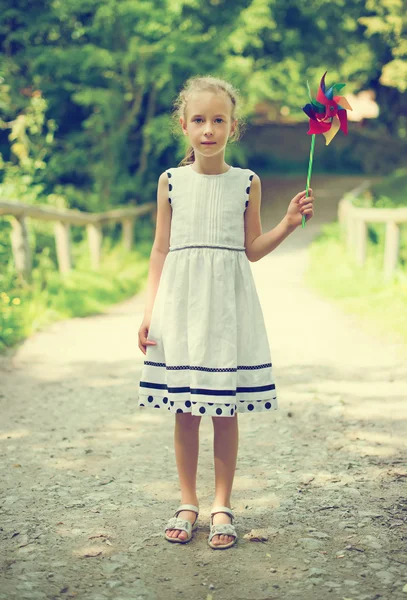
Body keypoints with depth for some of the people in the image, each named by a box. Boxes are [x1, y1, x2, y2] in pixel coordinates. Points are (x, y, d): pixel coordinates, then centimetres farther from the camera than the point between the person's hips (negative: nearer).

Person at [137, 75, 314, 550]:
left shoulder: (246, 182, 4)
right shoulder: (171, 181, 4)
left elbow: (252, 249, 10)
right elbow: (160, 250, 6)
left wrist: (288, 224, -5)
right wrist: (149, 311, 1)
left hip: (227, 305, 0)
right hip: (180, 304, 1)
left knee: (225, 410, 2)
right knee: (184, 410, 4)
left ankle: (221, 505, 16)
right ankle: (187, 503, 19)